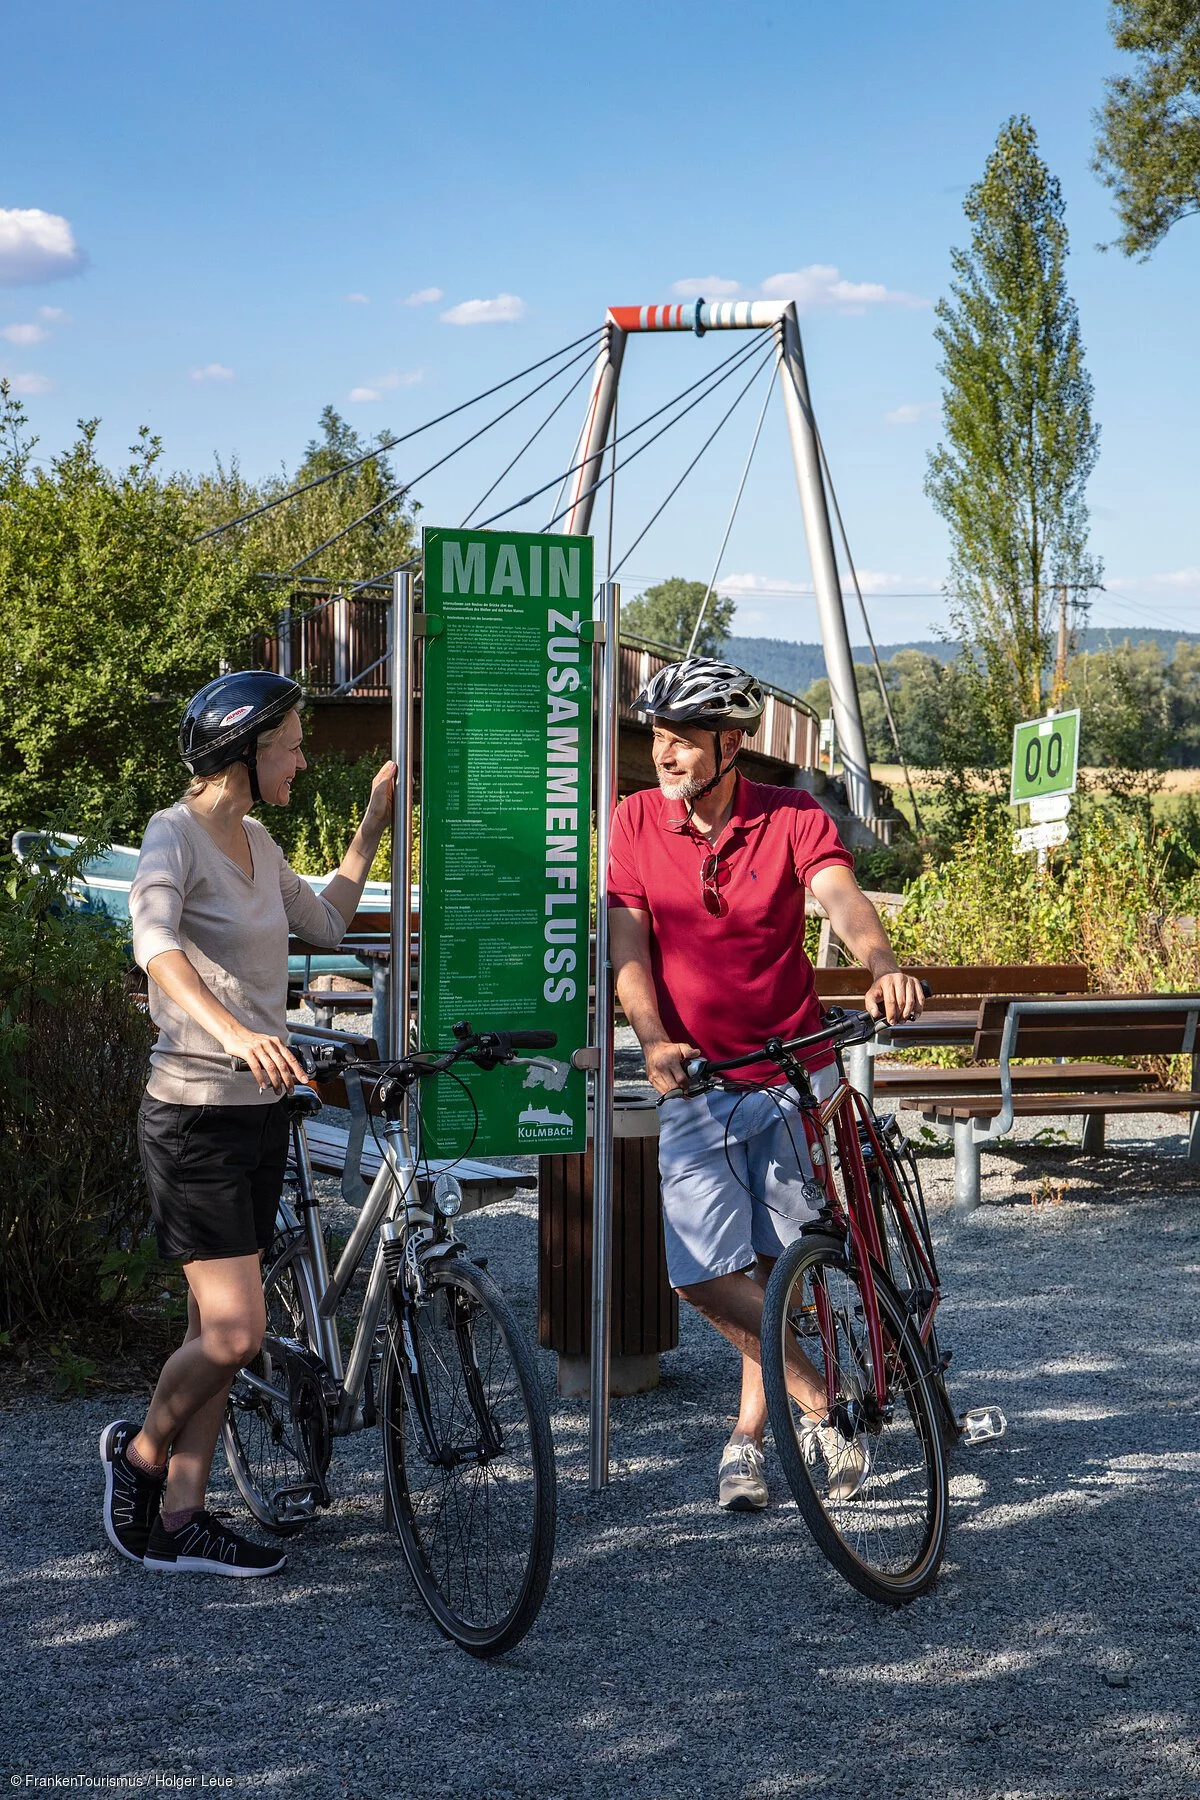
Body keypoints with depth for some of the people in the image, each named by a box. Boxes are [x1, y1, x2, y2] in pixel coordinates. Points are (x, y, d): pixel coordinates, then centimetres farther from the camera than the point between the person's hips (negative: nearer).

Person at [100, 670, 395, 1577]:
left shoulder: (255, 840, 12)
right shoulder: (175, 833, -13)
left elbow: (326, 922, 25)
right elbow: (155, 940, -32)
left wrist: (374, 822, 20)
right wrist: (233, 1031, -49)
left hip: (260, 1111, 8)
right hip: (197, 1117, -8)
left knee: (222, 1331, 10)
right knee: (235, 1332, -10)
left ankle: (178, 1521, 17)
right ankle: (142, 1450, 16)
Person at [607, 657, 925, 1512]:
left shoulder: (793, 818, -6)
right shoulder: (635, 821, -1)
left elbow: (842, 896, -24)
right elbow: (628, 945, -7)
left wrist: (884, 965, -47)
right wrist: (655, 1040, -25)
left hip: (792, 1070, -1)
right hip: (697, 1080, 1)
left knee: (774, 1262, 3)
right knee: (704, 1271, -10)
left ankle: (750, 1431, 22)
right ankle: (820, 1405, 4)